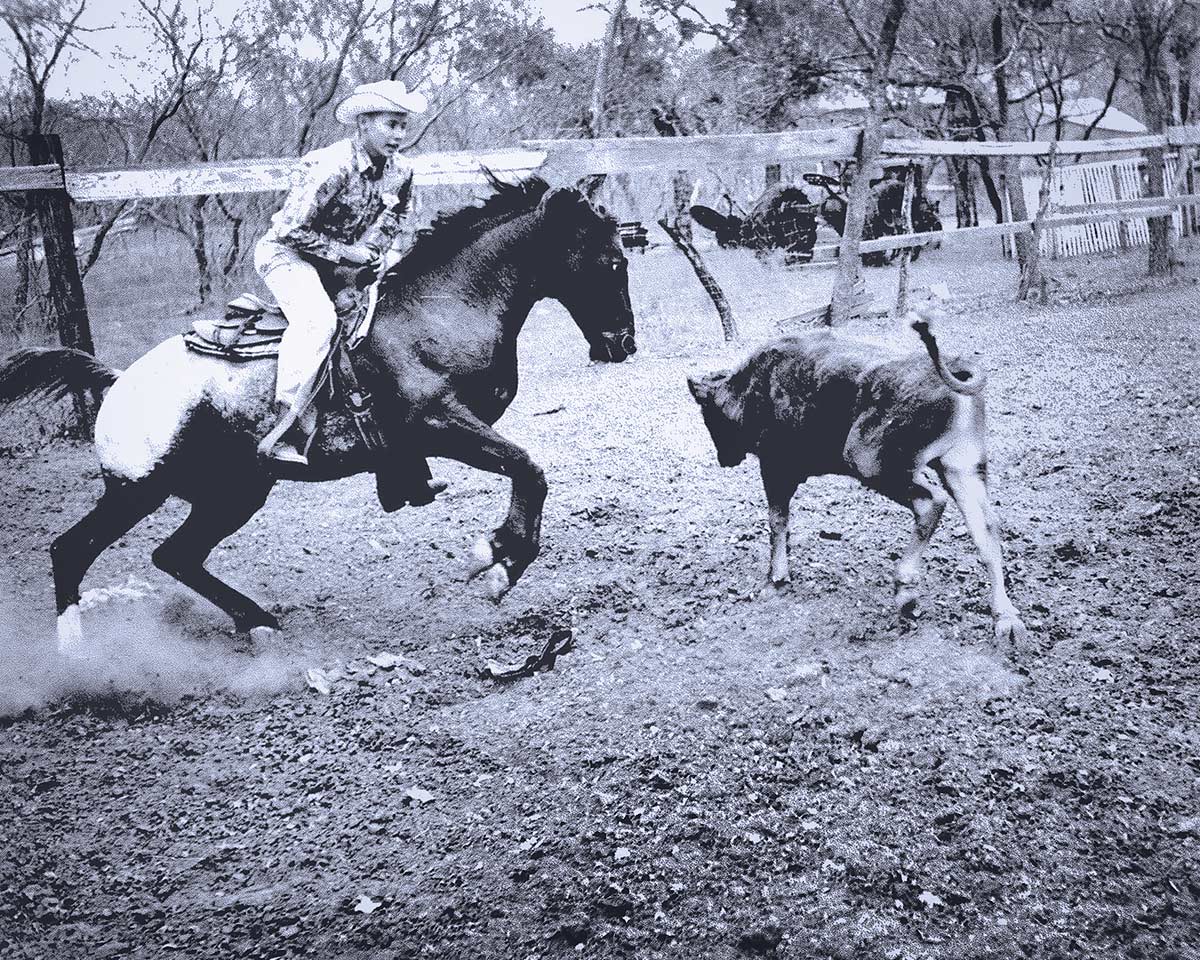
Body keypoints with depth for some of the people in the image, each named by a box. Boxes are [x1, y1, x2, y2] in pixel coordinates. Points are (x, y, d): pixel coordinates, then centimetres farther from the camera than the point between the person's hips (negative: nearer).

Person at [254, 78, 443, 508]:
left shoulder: (401, 170, -2)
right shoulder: (329, 166, -23)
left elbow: (399, 223, 16)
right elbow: (291, 230, -22)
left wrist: (390, 254, -4)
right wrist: (347, 251, -20)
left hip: (348, 264, 7)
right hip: (286, 254, -7)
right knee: (316, 318, -37)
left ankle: (404, 472, 0)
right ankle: (286, 433, -35)